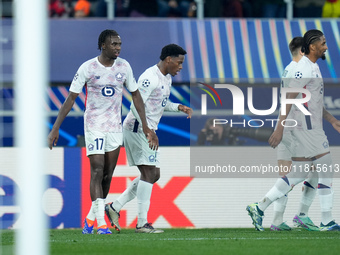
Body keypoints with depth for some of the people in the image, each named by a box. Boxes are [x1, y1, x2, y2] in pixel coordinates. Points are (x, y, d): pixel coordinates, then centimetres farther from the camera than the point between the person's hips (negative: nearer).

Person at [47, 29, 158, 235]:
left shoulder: (124, 67, 1)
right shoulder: (88, 68, -10)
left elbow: (136, 96, 11)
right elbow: (71, 98, -6)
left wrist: (146, 127, 7)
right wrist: (56, 128, -9)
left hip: (115, 127, 4)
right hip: (94, 125, -4)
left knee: (108, 175, 6)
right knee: (97, 171, -14)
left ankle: (91, 217, 22)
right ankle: (101, 224, -18)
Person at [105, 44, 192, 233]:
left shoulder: (166, 78, 16)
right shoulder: (150, 78, -17)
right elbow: (137, 105, -22)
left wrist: (179, 107, 10)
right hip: (138, 129, -11)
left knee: (153, 175, 11)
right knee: (150, 173, -13)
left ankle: (115, 207, 13)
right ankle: (142, 223, -13)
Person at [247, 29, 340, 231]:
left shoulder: (313, 67, 18)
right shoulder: (304, 69, -14)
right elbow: (289, 99, -19)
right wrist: (280, 129, -23)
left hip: (312, 128, 10)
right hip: (307, 128, -10)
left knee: (298, 174, 9)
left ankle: (260, 208, 9)